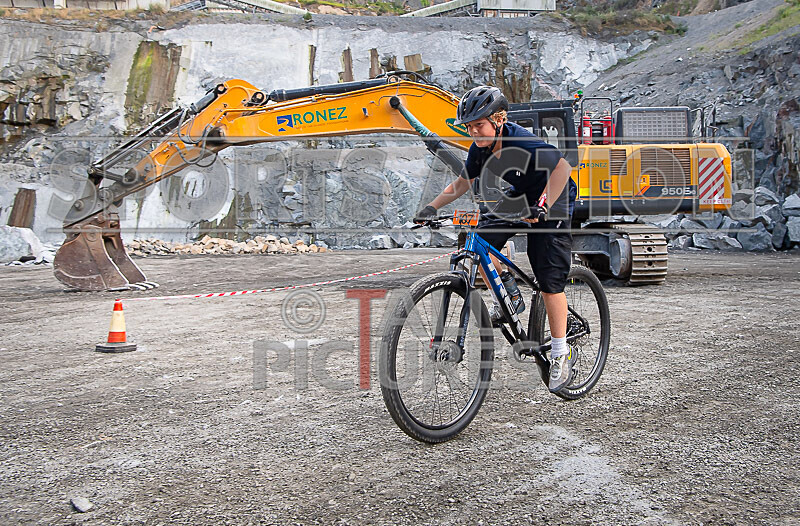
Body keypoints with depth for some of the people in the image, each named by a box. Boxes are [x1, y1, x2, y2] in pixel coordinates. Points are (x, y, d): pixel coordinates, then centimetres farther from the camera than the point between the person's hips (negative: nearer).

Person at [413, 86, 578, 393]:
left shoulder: (523, 144, -28)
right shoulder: (480, 149, -7)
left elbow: (561, 167, -34)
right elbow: (464, 182, 5)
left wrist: (542, 207, -46)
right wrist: (433, 206, -7)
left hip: (547, 209, -6)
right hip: (507, 207, 6)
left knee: (549, 282, -10)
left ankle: (561, 354, 3)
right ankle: (508, 298, 6)